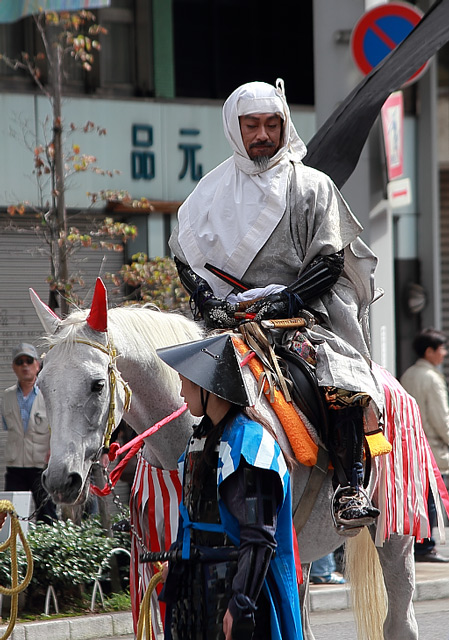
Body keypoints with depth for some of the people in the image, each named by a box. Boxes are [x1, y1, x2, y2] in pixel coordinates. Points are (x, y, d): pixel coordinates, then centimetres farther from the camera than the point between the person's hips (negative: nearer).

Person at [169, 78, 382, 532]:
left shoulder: (314, 187, 8)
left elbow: (329, 258, 0)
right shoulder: (214, 189, 15)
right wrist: (210, 299, -6)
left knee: (342, 383, -29)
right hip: (232, 317, 3)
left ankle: (349, 489, -28)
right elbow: (184, 252, 12)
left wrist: (286, 300, -15)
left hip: (304, 313, -3)